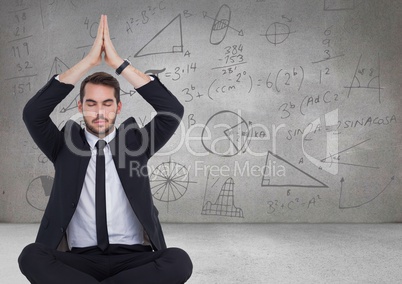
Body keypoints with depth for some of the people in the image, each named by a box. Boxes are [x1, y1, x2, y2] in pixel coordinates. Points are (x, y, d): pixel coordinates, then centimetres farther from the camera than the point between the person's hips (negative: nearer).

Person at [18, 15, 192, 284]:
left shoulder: (134, 142, 7)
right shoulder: (65, 146, 8)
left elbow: (174, 111, -8)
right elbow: (33, 113, -9)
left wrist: (118, 62, -12)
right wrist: (89, 60, -14)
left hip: (132, 258, 1)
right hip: (80, 260, 0)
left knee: (180, 261, -30)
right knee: (31, 256, -30)